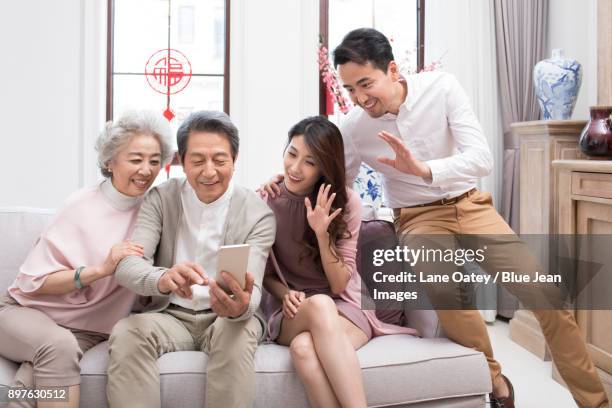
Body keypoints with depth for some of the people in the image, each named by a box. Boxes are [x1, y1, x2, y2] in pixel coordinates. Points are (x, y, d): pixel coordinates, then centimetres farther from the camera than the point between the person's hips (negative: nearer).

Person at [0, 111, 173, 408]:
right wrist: (101, 269, -24)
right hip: (27, 310, -1)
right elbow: (33, 282, -10)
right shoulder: (82, 204, -9)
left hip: (86, 331, 1)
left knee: (32, 384, -30)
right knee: (60, 345, -35)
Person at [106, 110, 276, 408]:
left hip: (226, 318, -1)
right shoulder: (160, 199, -3)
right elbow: (127, 265, -17)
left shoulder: (258, 214, -7)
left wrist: (240, 307, -44)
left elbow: (251, 292, -17)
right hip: (170, 316, 1)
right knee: (125, 333, -29)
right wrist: (162, 279, -42)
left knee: (237, 334, -34)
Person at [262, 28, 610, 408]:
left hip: (470, 205, 1)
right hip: (418, 217, -1)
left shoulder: (442, 86, -15)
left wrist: (423, 169, -38)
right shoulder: (353, 127, -11)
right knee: (444, 287, -34)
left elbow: (483, 159, -22)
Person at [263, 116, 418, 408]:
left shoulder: (346, 203, -6)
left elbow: (339, 285, -8)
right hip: (294, 314, 1)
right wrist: (285, 294, -14)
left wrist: (322, 234, -22)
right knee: (319, 305, -38)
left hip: (344, 307, -1)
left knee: (304, 347, -37)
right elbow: (266, 273, 8)